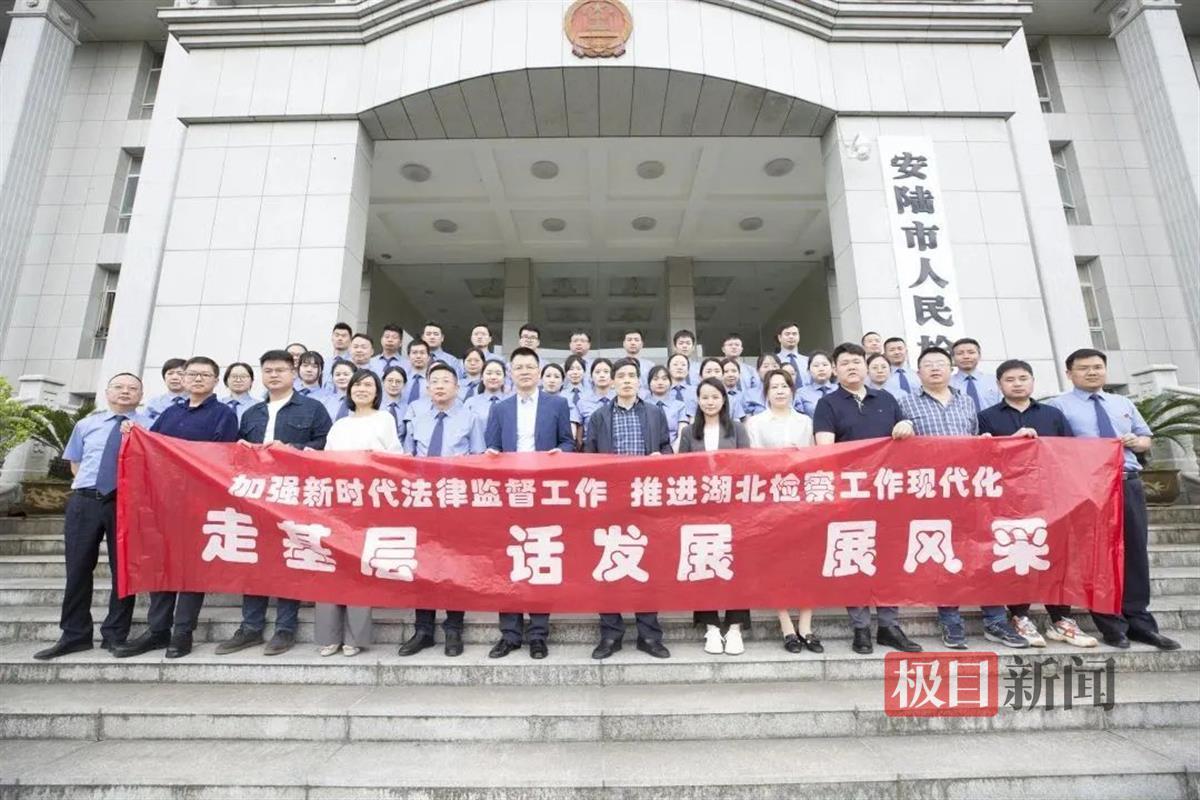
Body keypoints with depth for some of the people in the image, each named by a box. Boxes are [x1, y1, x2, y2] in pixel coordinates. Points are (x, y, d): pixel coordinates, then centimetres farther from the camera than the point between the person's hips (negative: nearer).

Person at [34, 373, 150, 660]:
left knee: (122, 570, 2)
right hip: (85, 501, 3)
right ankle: (74, 635, 20)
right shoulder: (86, 425, 15)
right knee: (78, 568, 7)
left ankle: (115, 635, 13)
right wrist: (90, 484, 6)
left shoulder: (149, 426, 3)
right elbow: (75, 464, 21)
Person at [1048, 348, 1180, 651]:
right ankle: (1110, 625, 10)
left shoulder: (1124, 404, 20)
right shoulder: (1059, 406, 0)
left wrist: (1135, 441, 1)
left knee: (1135, 553, 8)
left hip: (1129, 484, 6)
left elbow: (1145, 439, 21)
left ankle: (1138, 622, 19)